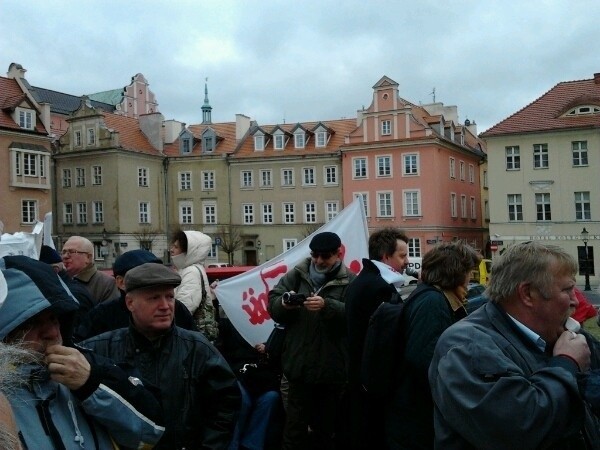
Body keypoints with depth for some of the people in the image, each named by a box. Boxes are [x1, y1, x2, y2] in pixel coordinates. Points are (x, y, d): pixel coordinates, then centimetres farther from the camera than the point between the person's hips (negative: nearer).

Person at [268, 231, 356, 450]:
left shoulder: (350, 282, -2)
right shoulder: (296, 275, 7)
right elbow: (272, 304, 3)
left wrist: (327, 305, -31)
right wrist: (284, 304, -18)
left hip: (332, 368, -1)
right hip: (300, 365, 1)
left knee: (327, 426, 16)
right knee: (295, 424, 7)